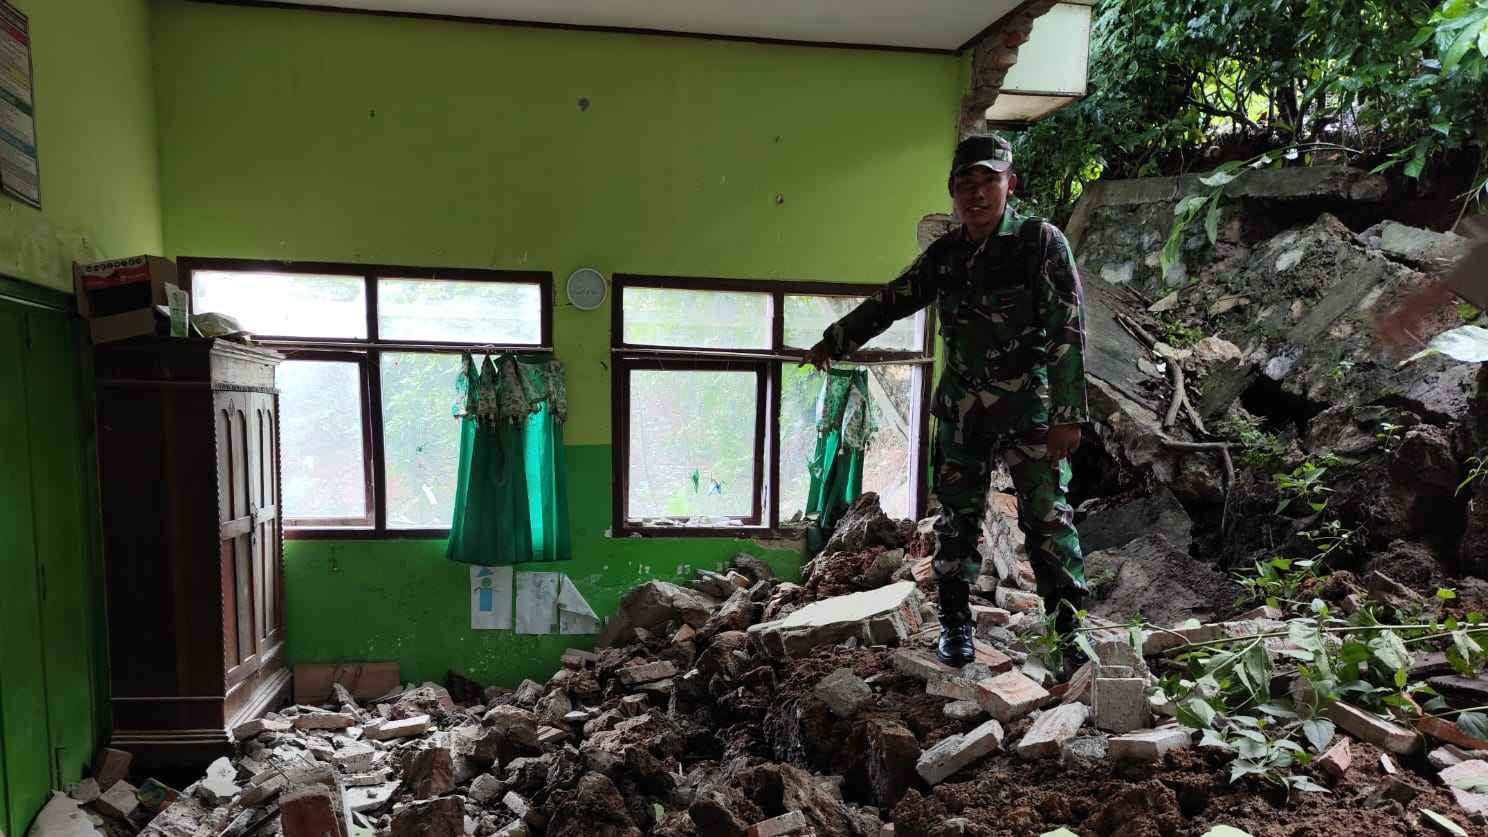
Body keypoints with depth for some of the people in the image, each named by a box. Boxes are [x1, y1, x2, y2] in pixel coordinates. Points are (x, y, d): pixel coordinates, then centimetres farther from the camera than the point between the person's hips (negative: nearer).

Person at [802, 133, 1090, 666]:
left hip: (1028, 404, -4)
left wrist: (1068, 413, -16)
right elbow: (889, 302, 19)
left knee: (1047, 513, -2)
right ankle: (955, 622, 19)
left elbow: (1068, 330, -11)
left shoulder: (1041, 242, -6)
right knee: (957, 515, 7)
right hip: (961, 407, 4)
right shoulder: (944, 254, 7)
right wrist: (833, 342, 24)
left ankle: (1070, 623, 10)